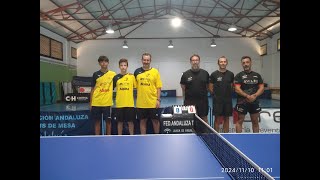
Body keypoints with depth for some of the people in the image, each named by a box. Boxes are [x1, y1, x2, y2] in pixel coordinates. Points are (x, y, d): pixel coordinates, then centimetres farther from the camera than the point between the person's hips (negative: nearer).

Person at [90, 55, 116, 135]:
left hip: (107, 103, -1)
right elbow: (92, 89, 7)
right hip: (96, 103, 1)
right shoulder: (96, 74, 5)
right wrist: (91, 103, 5)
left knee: (108, 121, 6)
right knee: (97, 121, 8)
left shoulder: (113, 74, 3)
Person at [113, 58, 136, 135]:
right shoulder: (116, 77, 3)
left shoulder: (132, 76, 2)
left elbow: (136, 87, 5)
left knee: (130, 121, 6)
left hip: (130, 103, -1)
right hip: (119, 104, 1)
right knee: (120, 122, 9)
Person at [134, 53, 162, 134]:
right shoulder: (137, 71, 5)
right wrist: (136, 98, 4)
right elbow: (135, 86, 10)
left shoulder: (155, 72, 0)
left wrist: (158, 99, -8)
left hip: (153, 103, -1)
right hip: (140, 103, 2)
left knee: (155, 120, 8)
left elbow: (158, 87, -2)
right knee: (142, 121, 10)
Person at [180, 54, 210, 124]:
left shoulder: (205, 73, 4)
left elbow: (207, 86, 11)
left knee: (204, 119, 9)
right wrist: (185, 99, 1)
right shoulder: (185, 74, 1)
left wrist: (205, 94, 4)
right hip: (189, 102, -1)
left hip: (203, 101, 1)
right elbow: (183, 88, 4)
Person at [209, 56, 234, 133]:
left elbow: (232, 86, 14)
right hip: (217, 101, -3)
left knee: (226, 119, 10)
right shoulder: (214, 74, -3)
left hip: (228, 100, 3)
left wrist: (228, 94, 4)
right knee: (217, 119, 2)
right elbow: (210, 88, 0)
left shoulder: (231, 74, 5)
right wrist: (216, 95, 3)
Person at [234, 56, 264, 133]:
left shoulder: (257, 75, 9)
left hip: (254, 102, 4)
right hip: (242, 102, -4)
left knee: (255, 122, 13)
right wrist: (247, 96, -21)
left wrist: (255, 96, -13)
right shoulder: (239, 76, -3)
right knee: (239, 121, 3)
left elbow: (262, 88, 4)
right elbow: (237, 89, -11)